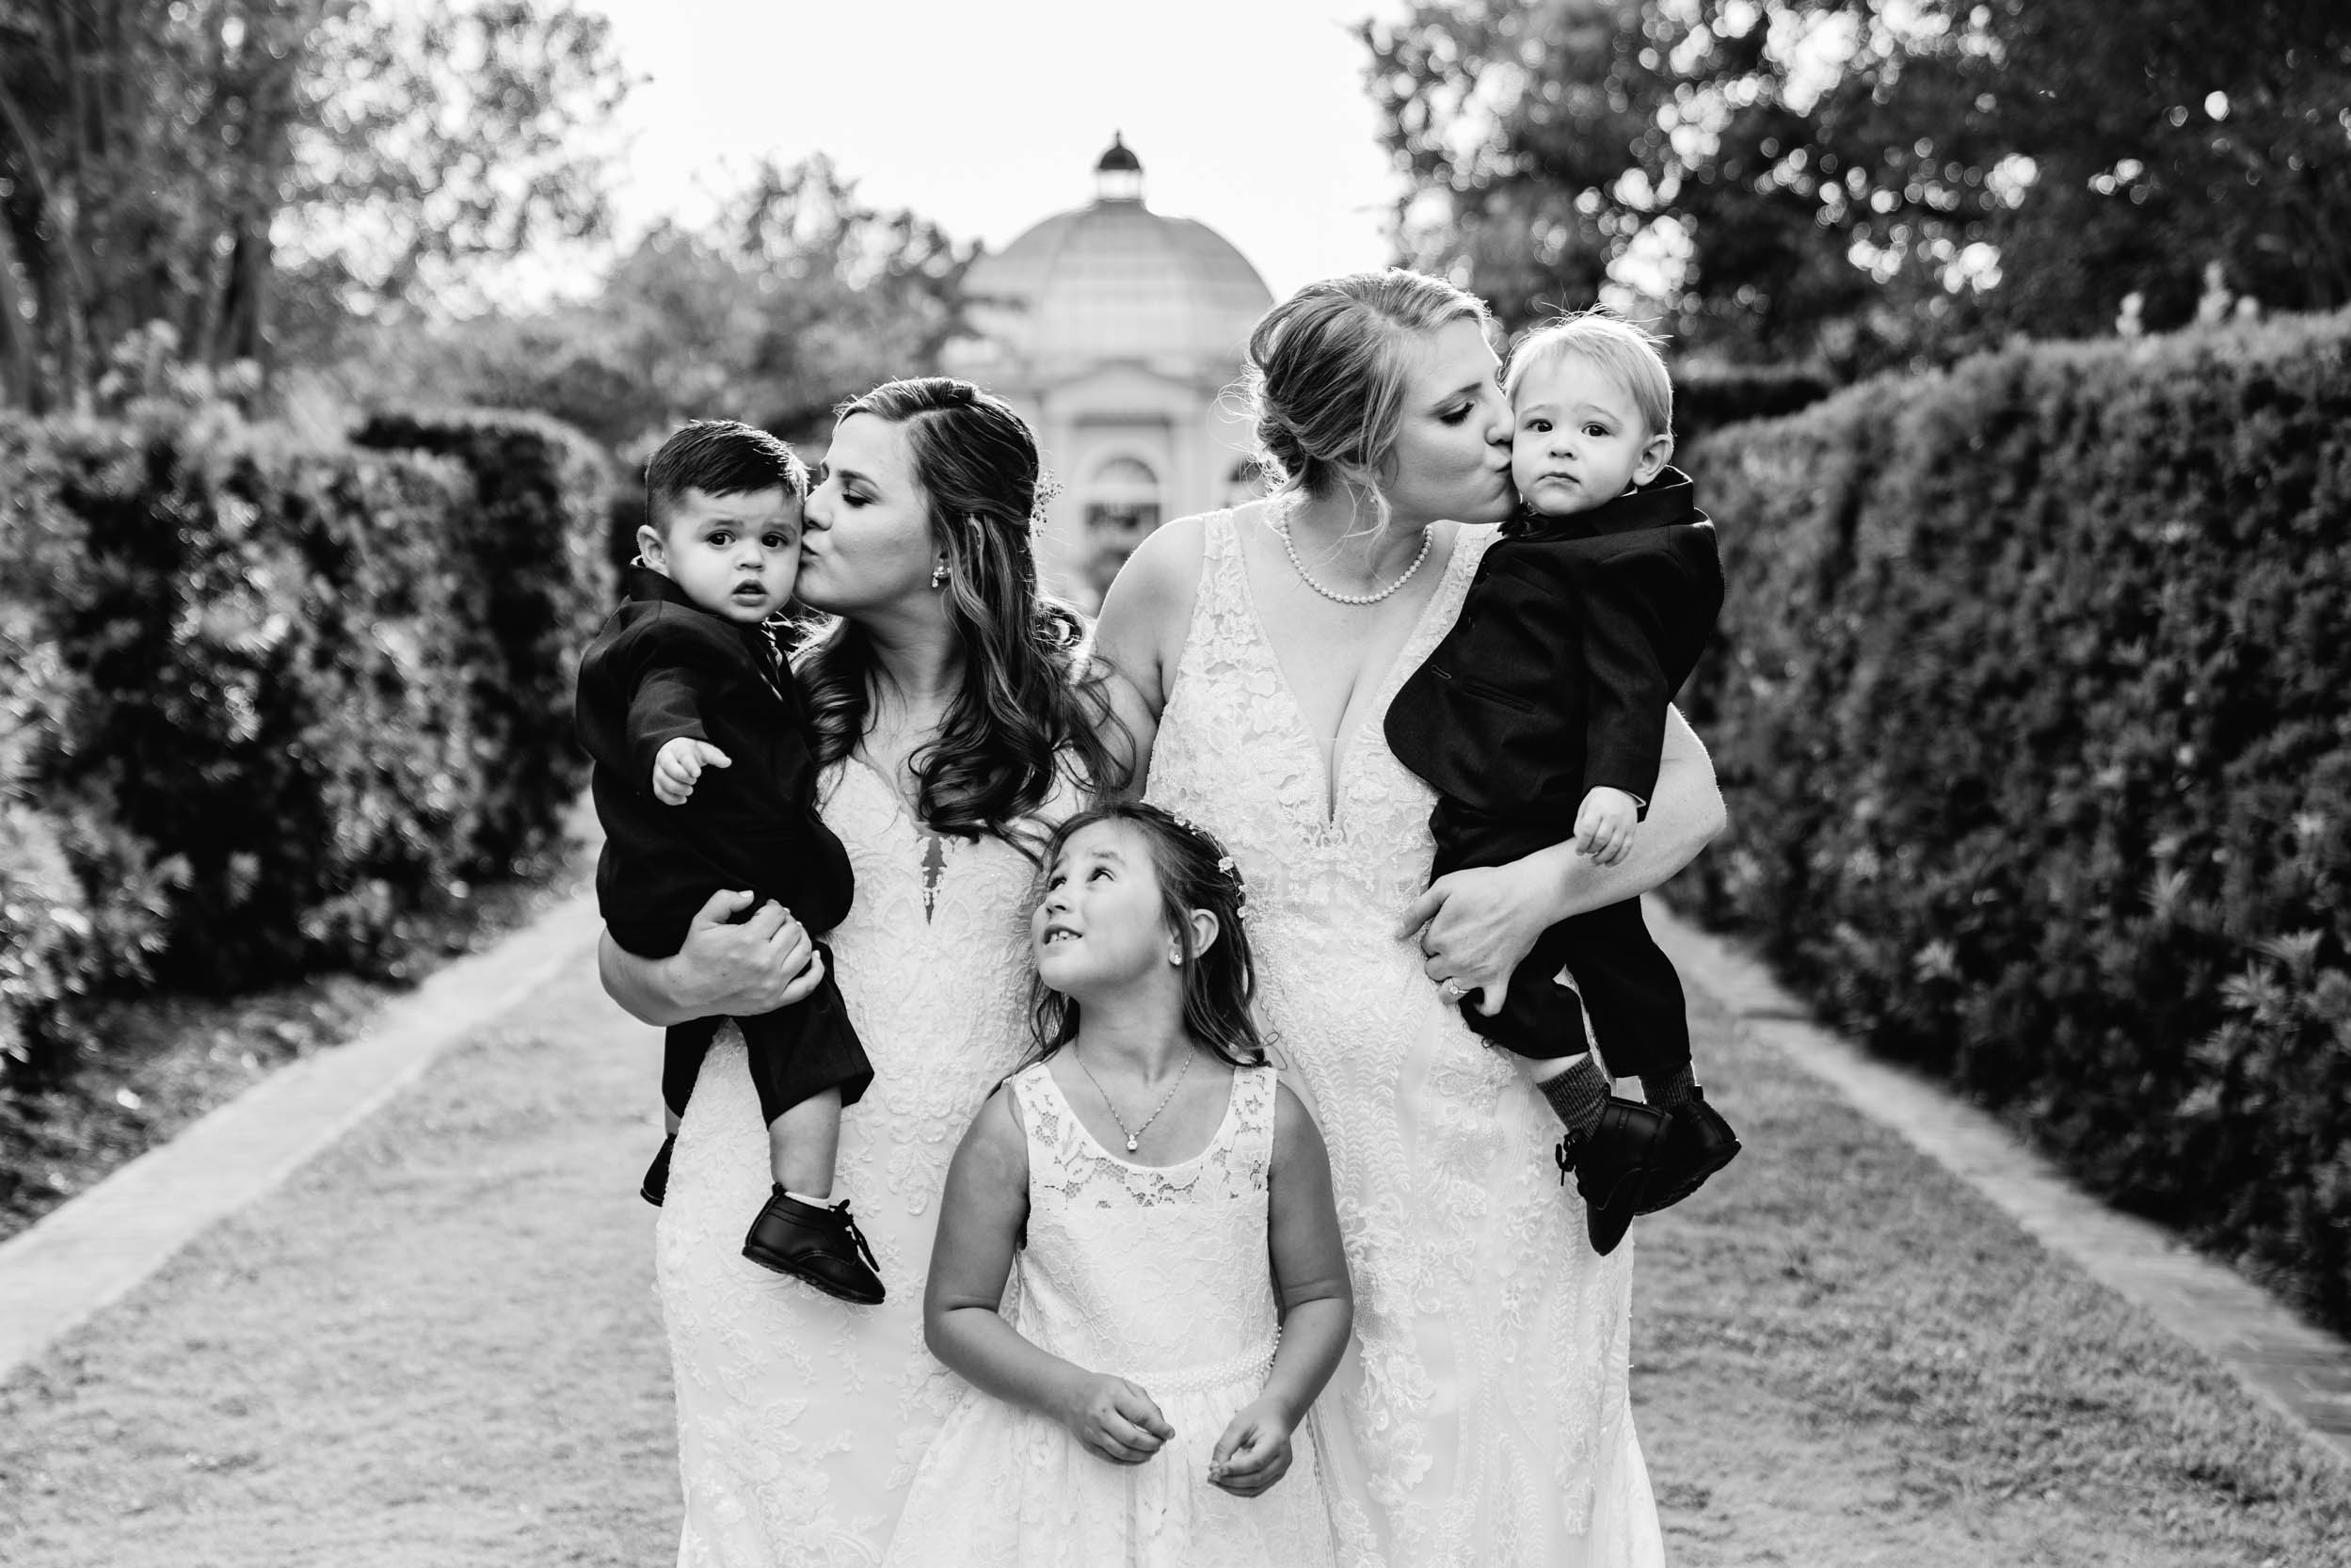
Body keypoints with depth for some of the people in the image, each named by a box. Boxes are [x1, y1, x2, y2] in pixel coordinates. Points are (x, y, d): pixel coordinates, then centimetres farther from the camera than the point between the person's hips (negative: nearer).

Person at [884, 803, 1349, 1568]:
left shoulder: (1269, 1117, -6)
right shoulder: (1015, 1123, -8)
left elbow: (1319, 1297, 3)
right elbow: (955, 1313, -2)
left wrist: (1279, 1406, -14)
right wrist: (1074, 1395, -16)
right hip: (1059, 1466, 0)